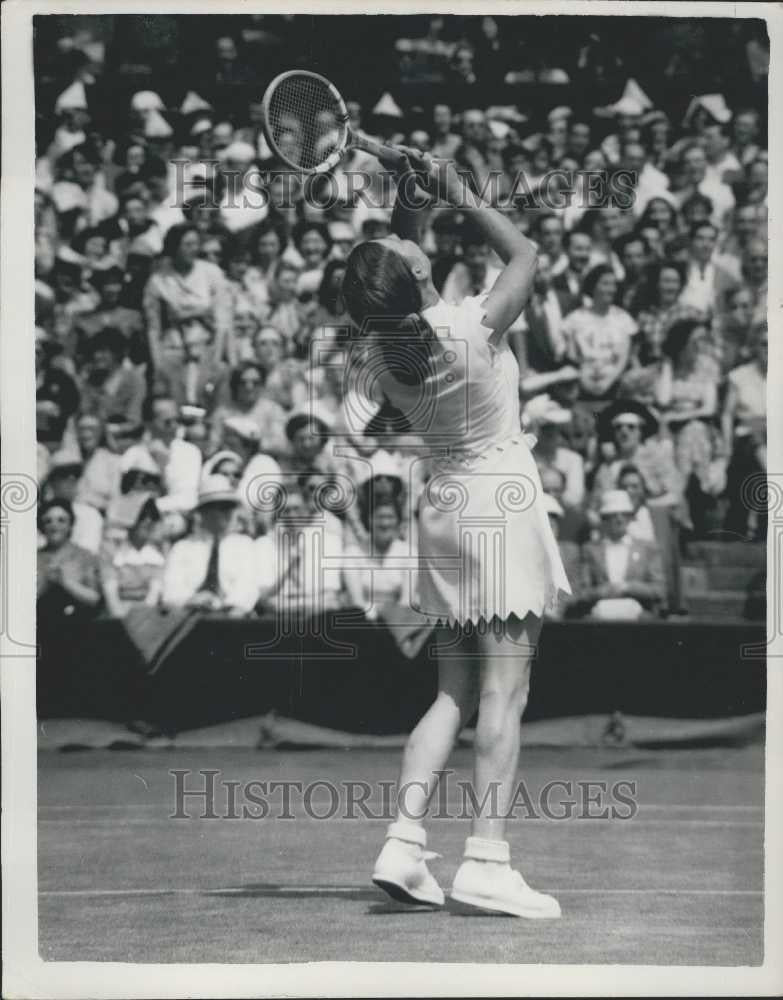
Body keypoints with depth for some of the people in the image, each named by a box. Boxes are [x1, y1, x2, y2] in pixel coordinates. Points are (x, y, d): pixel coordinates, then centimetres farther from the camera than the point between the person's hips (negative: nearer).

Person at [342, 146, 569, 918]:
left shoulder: (379, 355, -2)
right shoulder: (470, 327, -16)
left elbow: (394, 307, 22)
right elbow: (525, 254, 0)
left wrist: (405, 214, 16)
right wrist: (456, 192, 4)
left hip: (442, 503, 6)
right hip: (503, 494, -6)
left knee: (453, 693, 11)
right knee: (504, 692, -6)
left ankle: (403, 842, 1)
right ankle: (486, 861, -9)